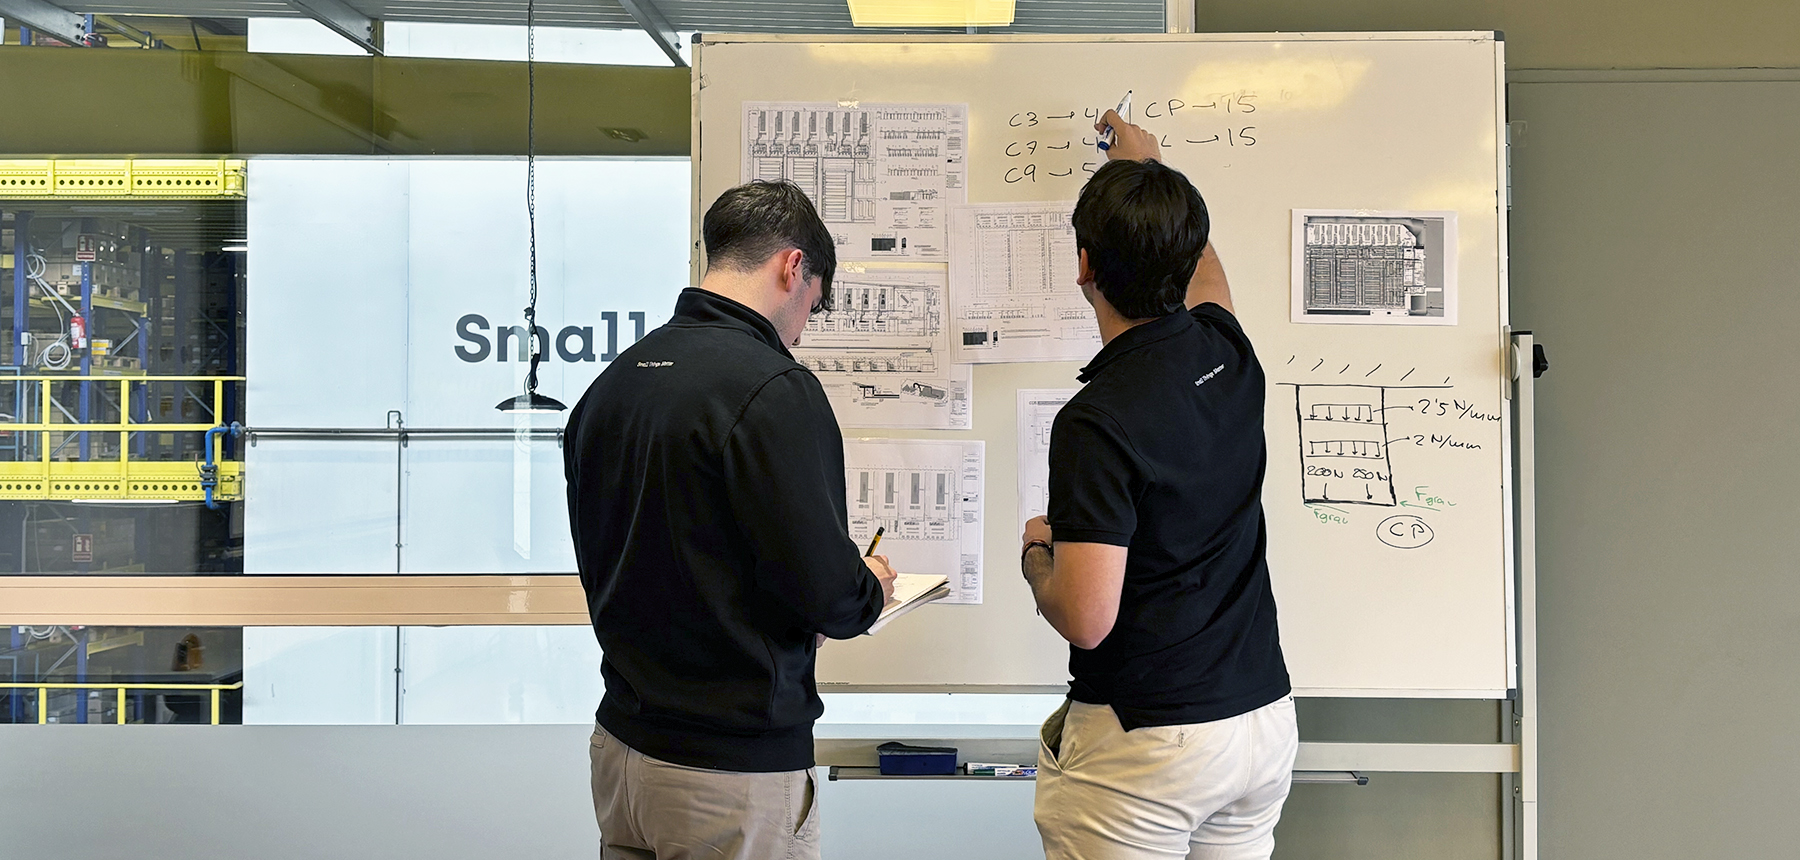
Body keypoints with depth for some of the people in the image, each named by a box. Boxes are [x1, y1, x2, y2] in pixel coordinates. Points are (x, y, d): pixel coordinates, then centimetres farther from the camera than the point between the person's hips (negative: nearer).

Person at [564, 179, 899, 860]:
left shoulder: (608, 384, 5)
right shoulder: (773, 388, -19)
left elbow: (602, 571, 12)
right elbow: (826, 593, -22)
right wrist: (871, 588, 2)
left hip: (619, 748, 8)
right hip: (738, 769, -7)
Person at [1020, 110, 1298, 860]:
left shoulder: (1098, 420, -23)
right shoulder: (1228, 355, -1)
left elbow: (1085, 619, -24)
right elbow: (1204, 279, 25)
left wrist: (1037, 552, -4)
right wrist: (1150, 171, 37)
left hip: (1142, 742, -7)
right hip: (1263, 716, 7)